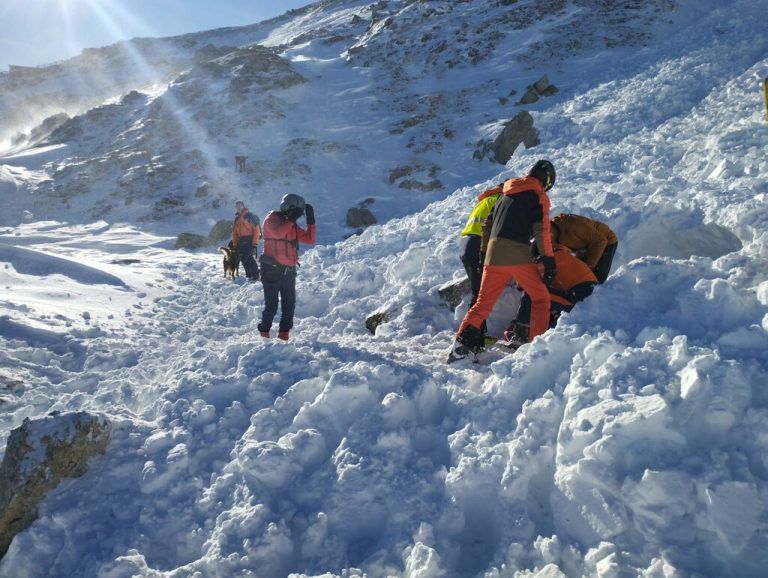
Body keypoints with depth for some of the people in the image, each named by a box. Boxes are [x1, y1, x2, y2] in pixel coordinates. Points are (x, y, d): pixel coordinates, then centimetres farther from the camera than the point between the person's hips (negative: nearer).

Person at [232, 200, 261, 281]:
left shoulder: (250, 216, -6)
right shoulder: (237, 218, 18)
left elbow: (256, 229, -11)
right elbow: (235, 232, 21)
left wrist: (255, 244, -16)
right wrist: (234, 245, 13)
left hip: (249, 240, -8)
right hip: (241, 242, 8)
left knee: (249, 258, -15)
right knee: (243, 259, 6)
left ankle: (255, 276, -8)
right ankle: (248, 275, 17)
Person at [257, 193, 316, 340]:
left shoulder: (292, 225, 15)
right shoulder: (272, 219, -5)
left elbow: (310, 239, 11)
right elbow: (278, 233, -27)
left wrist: (311, 220, 4)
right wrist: (291, 219, -20)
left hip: (289, 270, 7)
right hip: (272, 269, -7)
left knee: (289, 305, 7)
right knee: (271, 306, -4)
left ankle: (284, 335, 16)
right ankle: (264, 334, 9)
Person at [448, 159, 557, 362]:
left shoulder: (505, 194, 24)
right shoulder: (539, 196, 4)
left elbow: (488, 225, 24)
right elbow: (542, 232, -6)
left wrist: (485, 253, 29)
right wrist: (549, 260, -3)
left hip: (493, 254, 6)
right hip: (518, 256, -5)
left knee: (483, 303, 10)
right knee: (540, 298, 10)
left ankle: (461, 343, -2)